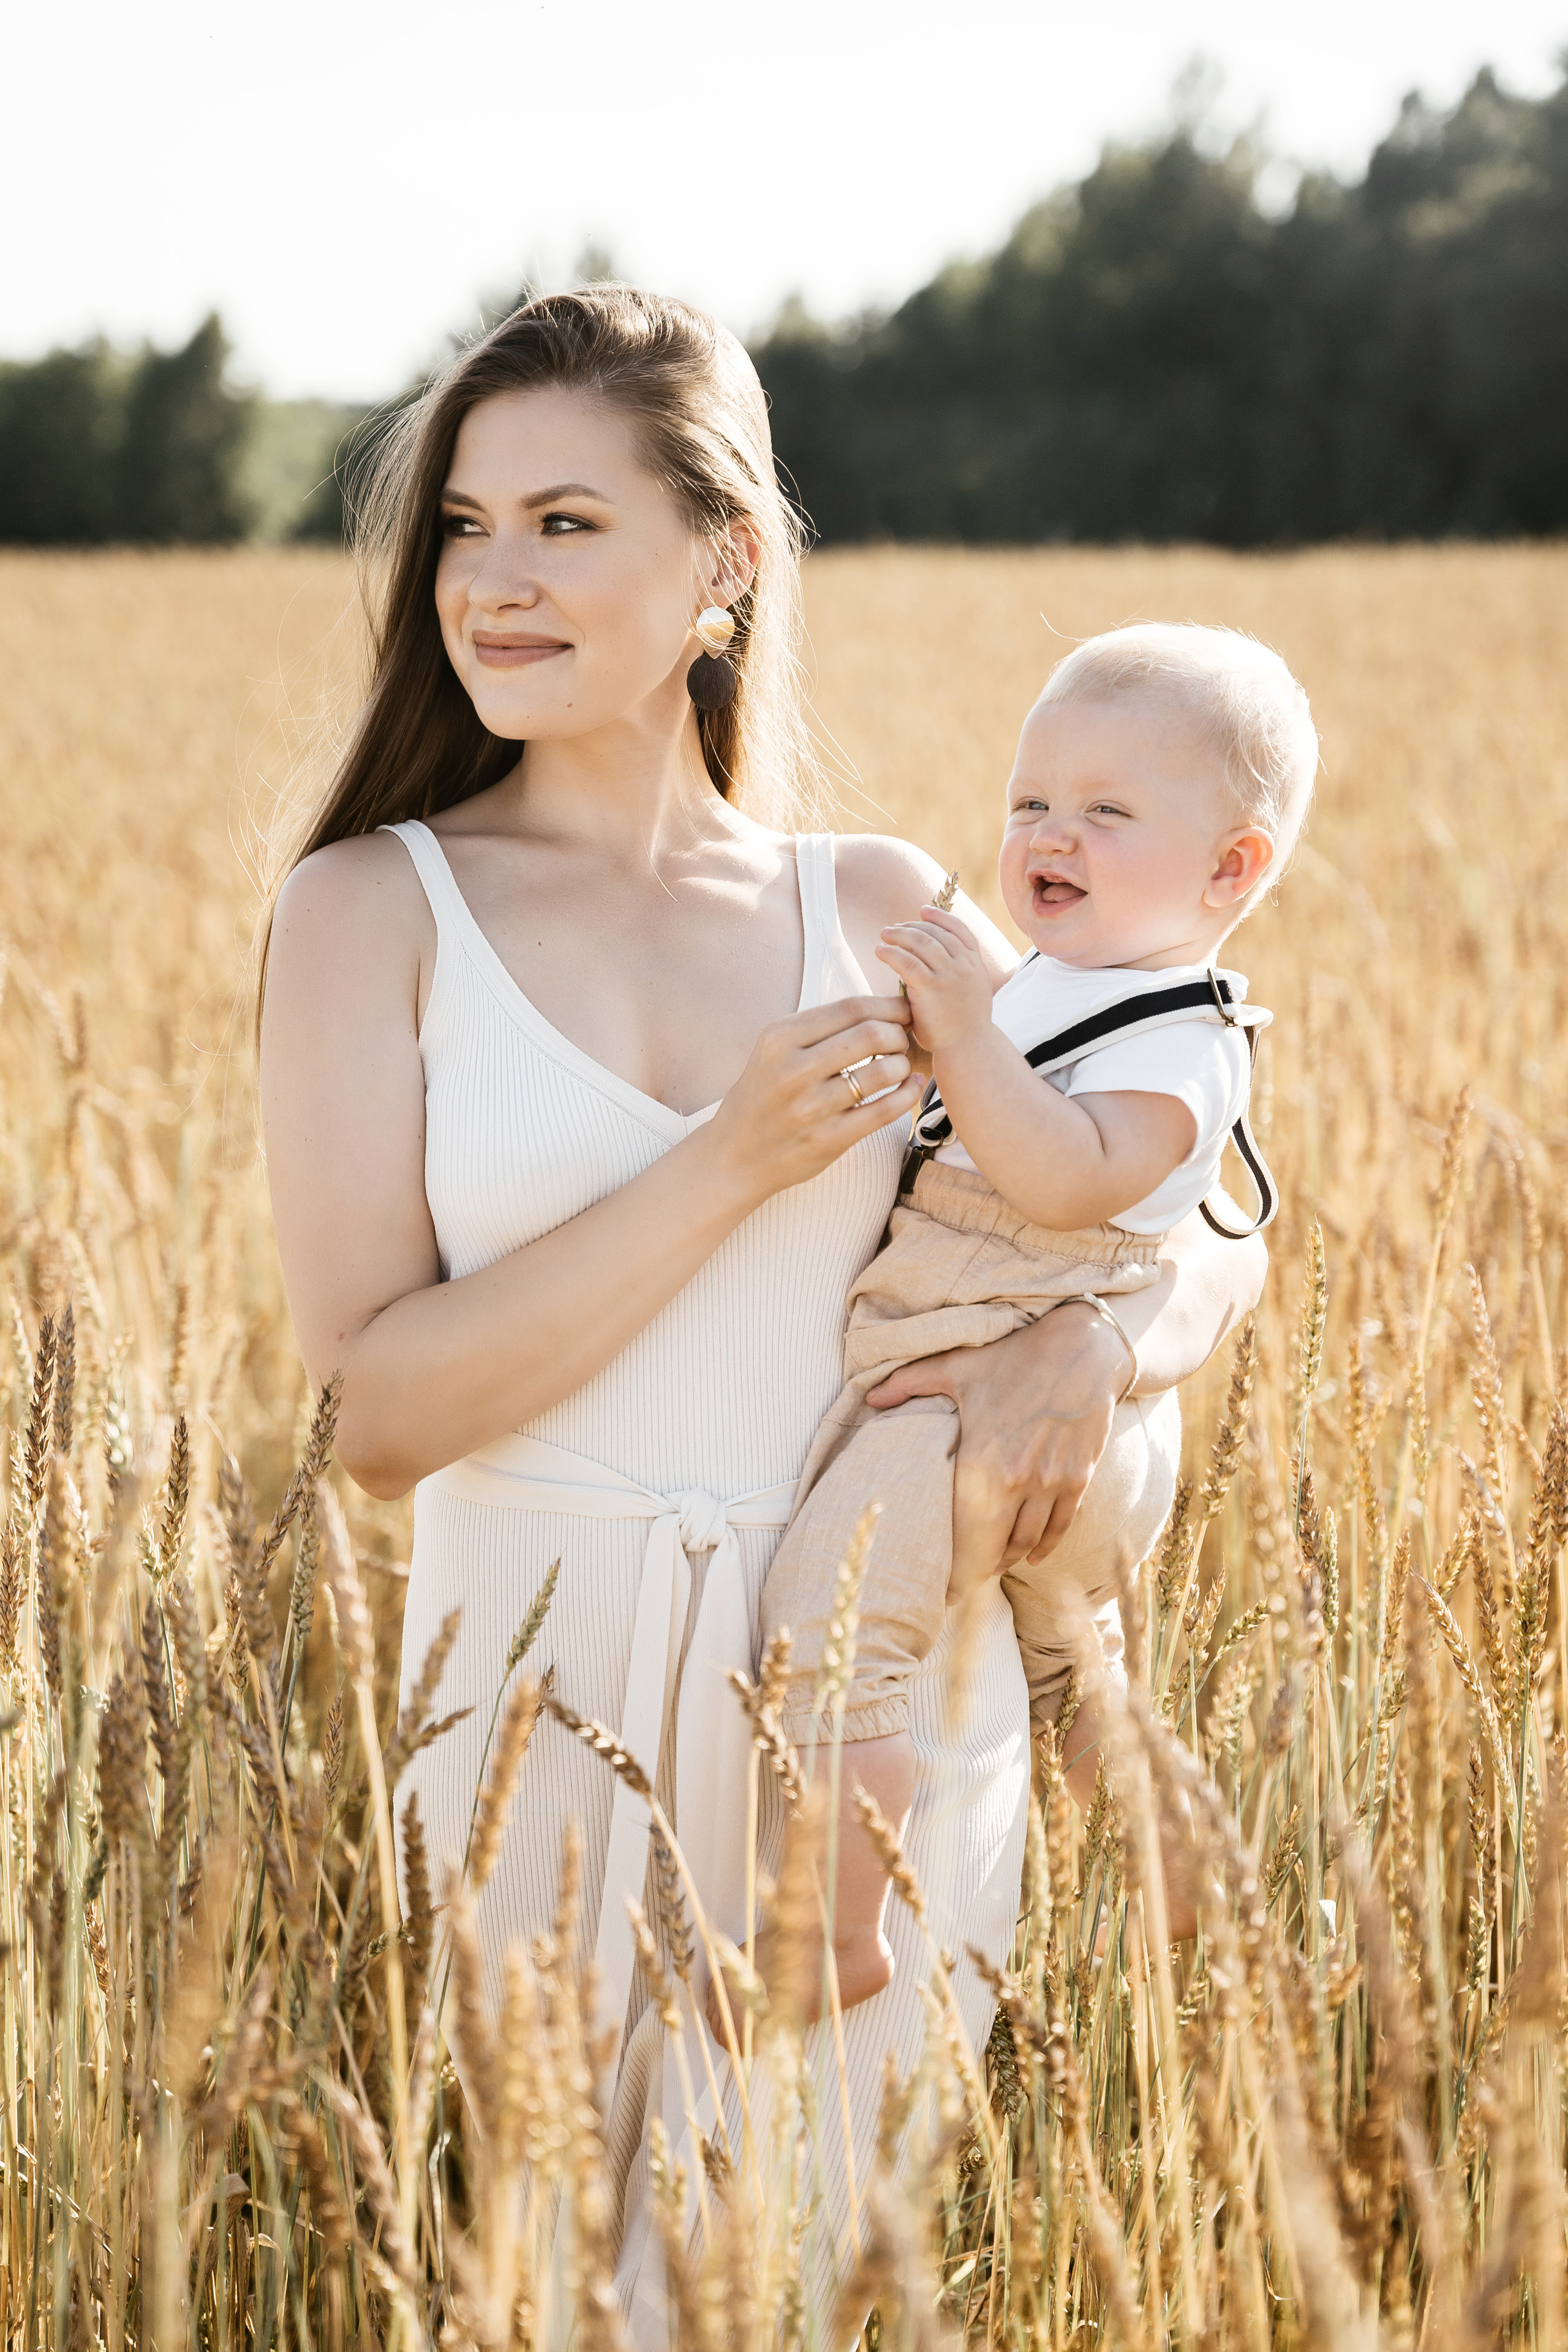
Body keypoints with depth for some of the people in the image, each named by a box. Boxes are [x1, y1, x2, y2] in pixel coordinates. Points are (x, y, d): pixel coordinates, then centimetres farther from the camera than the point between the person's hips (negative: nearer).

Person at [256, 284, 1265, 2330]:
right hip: (553, 1700, -1)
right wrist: (731, 1165, -17)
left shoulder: (882, 913, 5)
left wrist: (1088, 1349, -13)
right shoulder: (374, 909, -2)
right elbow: (379, 1408, -10)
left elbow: (1212, 1243, 9)